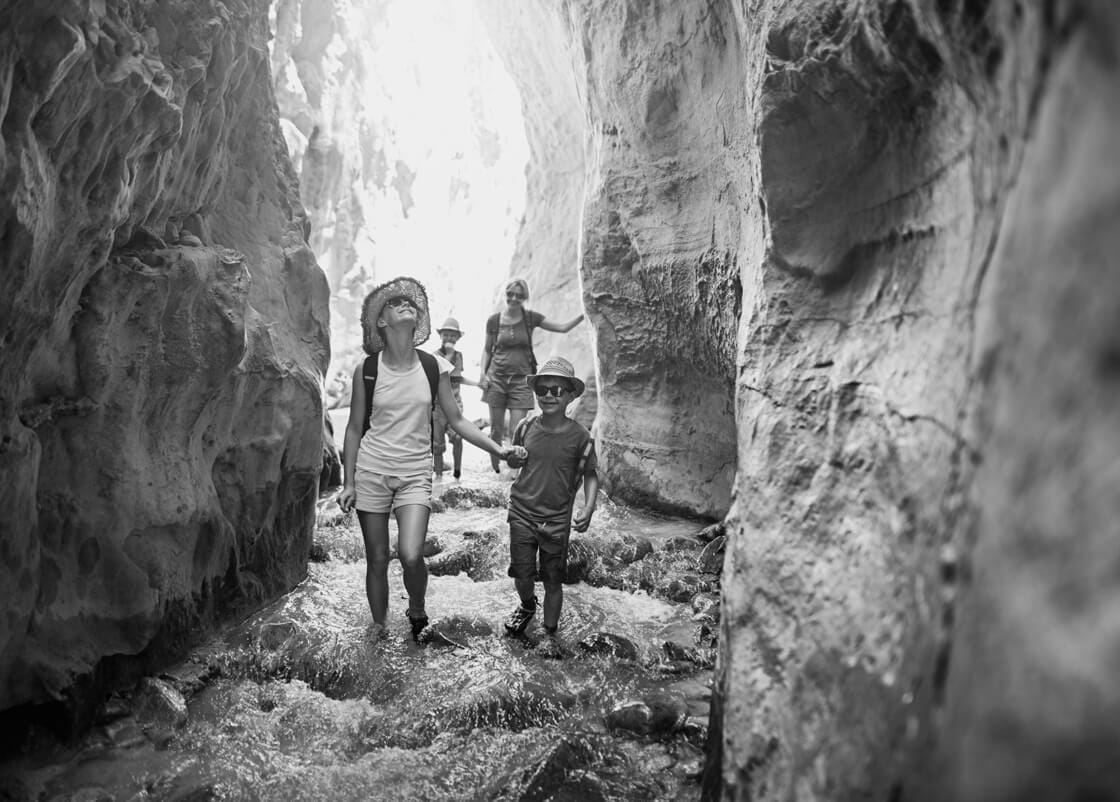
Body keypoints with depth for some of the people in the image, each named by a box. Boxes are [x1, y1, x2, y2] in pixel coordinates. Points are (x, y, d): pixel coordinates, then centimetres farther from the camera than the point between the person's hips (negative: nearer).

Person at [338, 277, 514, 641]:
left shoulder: (434, 367, 0)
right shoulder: (367, 370, -2)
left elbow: (456, 420, 7)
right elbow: (354, 428, 5)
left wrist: (499, 450, 0)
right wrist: (348, 483, 2)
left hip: (415, 473, 0)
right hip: (371, 470, 0)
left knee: (411, 556, -17)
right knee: (377, 560, 6)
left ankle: (417, 609, 14)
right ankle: (378, 627, 29)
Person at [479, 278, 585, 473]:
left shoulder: (531, 318, 1)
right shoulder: (494, 321, 1)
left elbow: (563, 328, 1)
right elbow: (487, 349, 12)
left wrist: (584, 314, -10)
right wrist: (482, 373, 0)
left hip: (521, 379, -1)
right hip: (496, 378, 1)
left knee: (517, 432, -7)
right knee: (496, 429, 6)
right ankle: (494, 468, 24)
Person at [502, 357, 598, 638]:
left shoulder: (579, 436, -9)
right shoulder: (526, 427, -1)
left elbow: (590, 475, -1)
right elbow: (513, 462, 15)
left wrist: (588, 508, -14)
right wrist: (516, 457, -9)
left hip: (557, 520, -2)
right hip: (522, 513, 2)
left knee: (553, 581, 6)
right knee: (522, 575, 6)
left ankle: (550, 631, 27)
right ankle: (527, 606, 39)